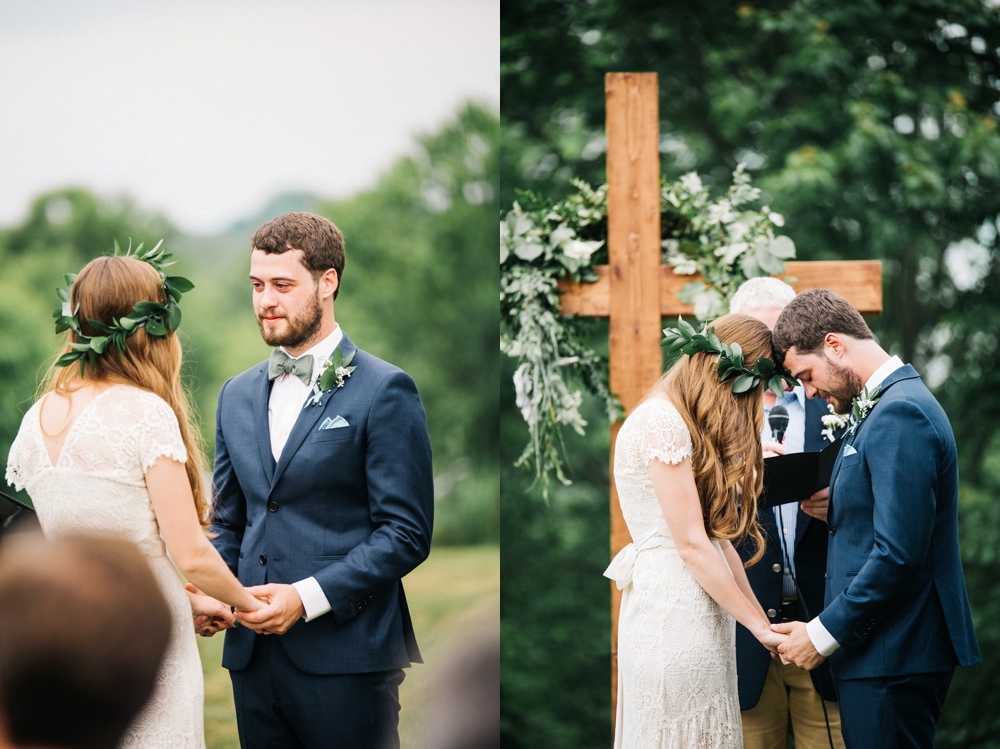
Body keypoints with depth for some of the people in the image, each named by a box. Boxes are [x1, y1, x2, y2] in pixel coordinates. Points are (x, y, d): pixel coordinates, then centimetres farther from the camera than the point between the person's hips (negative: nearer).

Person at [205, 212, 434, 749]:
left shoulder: (384, 391, -4)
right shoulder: (238, 395, 16)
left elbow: (406, 533, -8)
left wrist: (307, 597, -17)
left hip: (345, 659, -5)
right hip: (253, 654, 5)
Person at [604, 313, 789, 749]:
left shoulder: (698, 430, 19)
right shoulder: (661, 421, -13)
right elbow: (691, 545, -15)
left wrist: (764, 622, 8)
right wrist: (760, 627, -9)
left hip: (701, 611, 10)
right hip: (672, 611, -10)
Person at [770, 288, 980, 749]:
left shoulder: (900, 416, -17)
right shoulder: (887, 407, 16)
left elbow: (899, 554, -23)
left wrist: (824, 633, -16)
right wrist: (835, 508, 8)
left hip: (893, 657, -10)